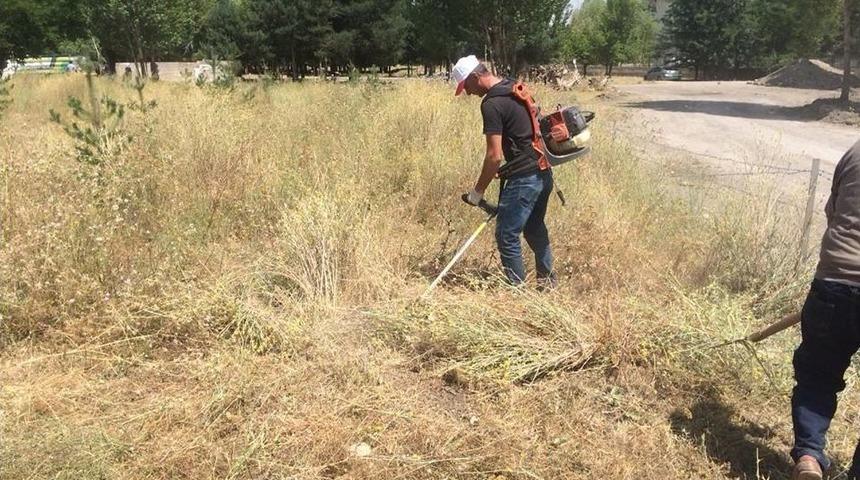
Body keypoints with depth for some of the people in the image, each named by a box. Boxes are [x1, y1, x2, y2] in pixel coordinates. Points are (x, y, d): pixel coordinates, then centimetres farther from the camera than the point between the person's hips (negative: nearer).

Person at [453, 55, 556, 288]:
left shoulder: (492, 104, -16)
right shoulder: (515, 88, 12)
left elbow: (495, 156, -19)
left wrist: (477, 192, -9)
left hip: (524, 178, -10)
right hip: (543, 173, 10)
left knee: (507, 234, -1)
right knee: (534, 228, 21)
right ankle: (547, 280, 33)